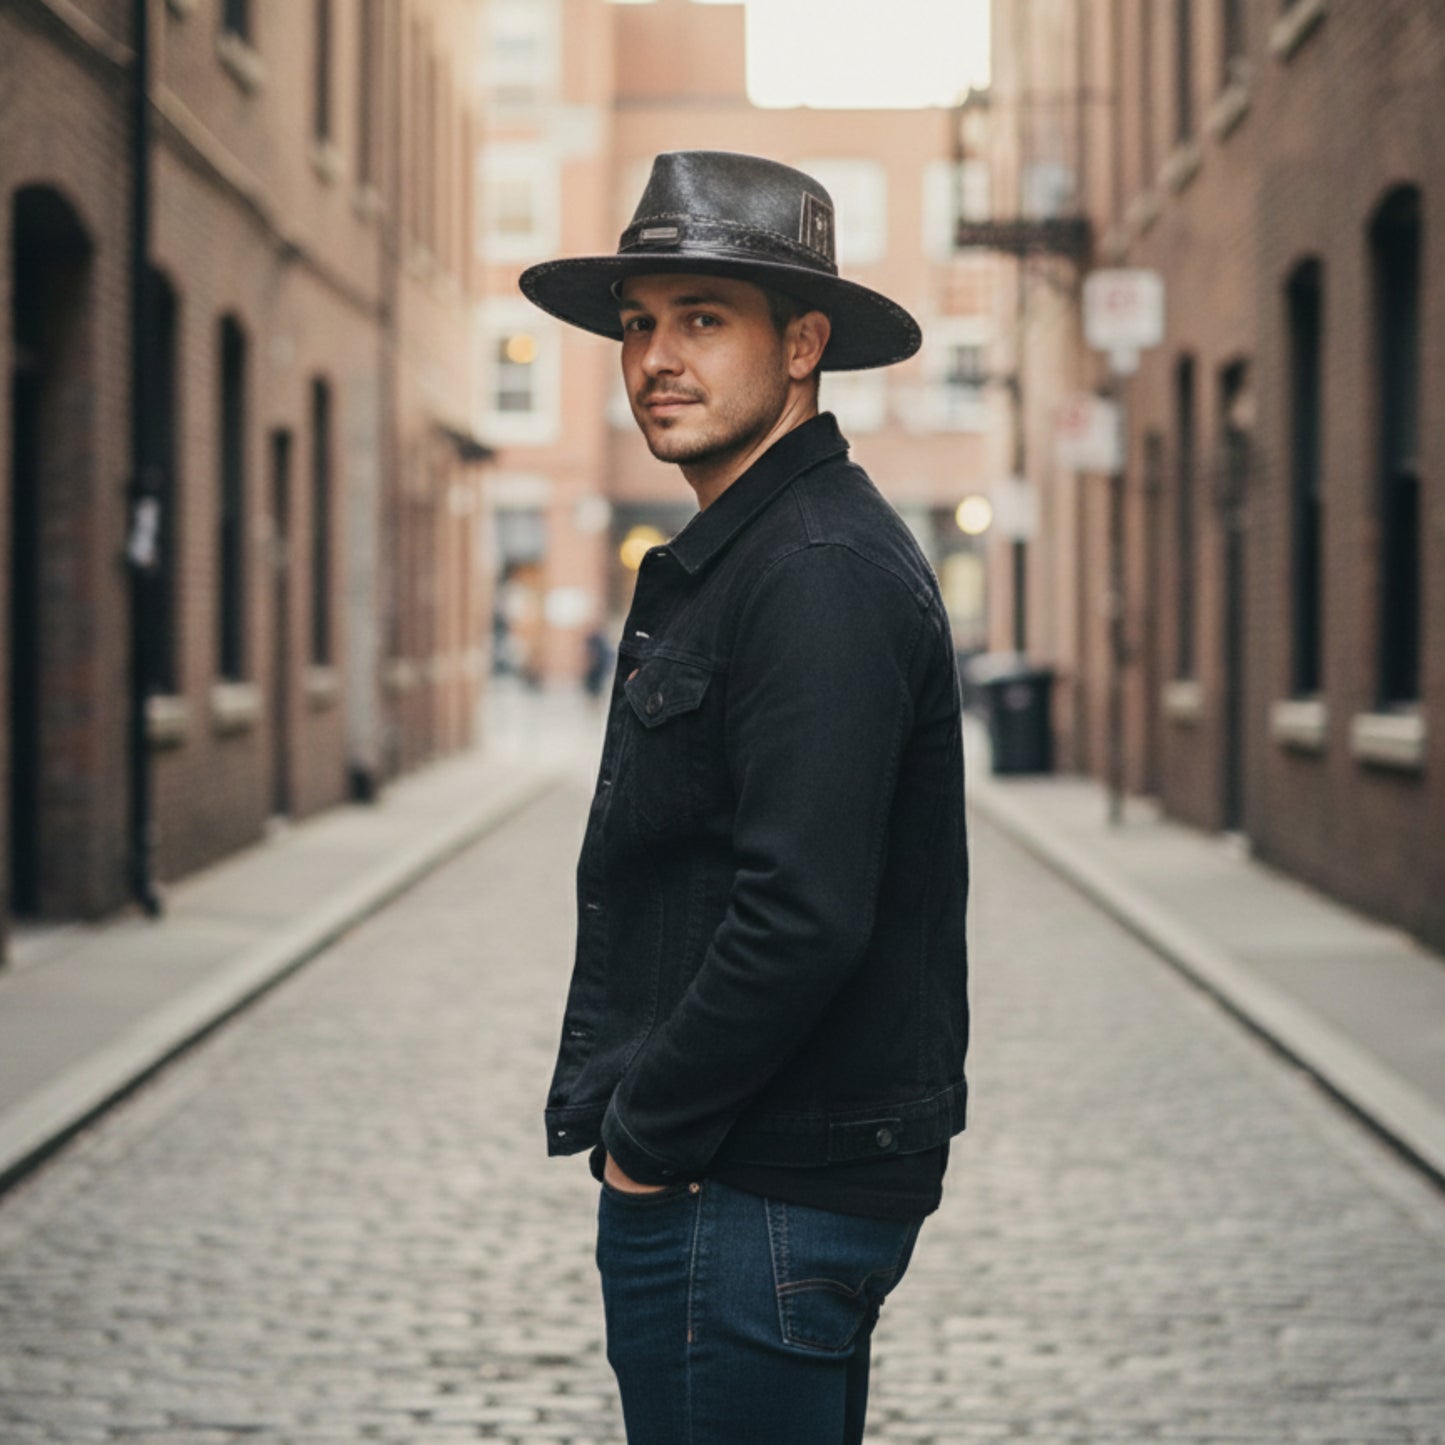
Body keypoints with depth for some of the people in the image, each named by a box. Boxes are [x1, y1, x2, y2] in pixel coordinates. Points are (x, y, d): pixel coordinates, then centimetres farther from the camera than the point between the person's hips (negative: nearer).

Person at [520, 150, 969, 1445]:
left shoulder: (822, 573, -18)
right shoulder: (729, 556, 15)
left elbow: (803, 915, -26)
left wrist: (646, 1134, -15)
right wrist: (634, 1120, 14)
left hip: (758, 1198, -10)